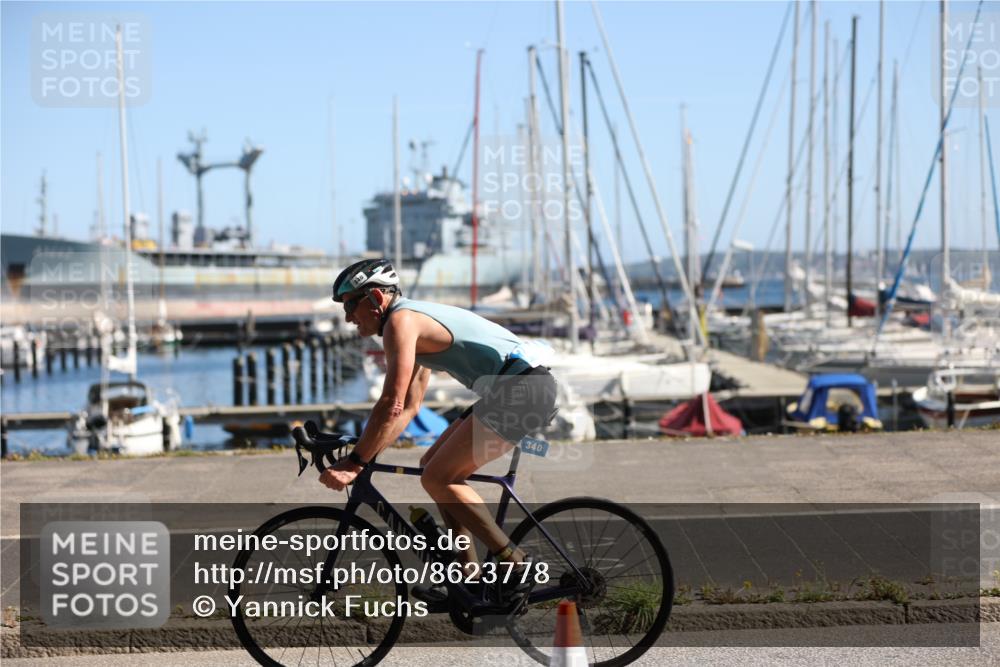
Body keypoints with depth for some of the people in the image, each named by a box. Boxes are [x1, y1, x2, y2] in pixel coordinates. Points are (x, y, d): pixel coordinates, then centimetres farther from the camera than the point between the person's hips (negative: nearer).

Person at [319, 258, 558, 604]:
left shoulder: (401, 321, -9)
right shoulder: (417, 323, 22)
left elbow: (391, 405, -17)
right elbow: (408, 408, 26)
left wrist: (353, 463, -12)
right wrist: (361, 457, 18)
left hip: (524, 390, -11)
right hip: (528, 387, 11)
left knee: (437, 477, -10)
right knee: (434, 464, 14)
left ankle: (514, 562, -6)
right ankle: (469, 578, 14)